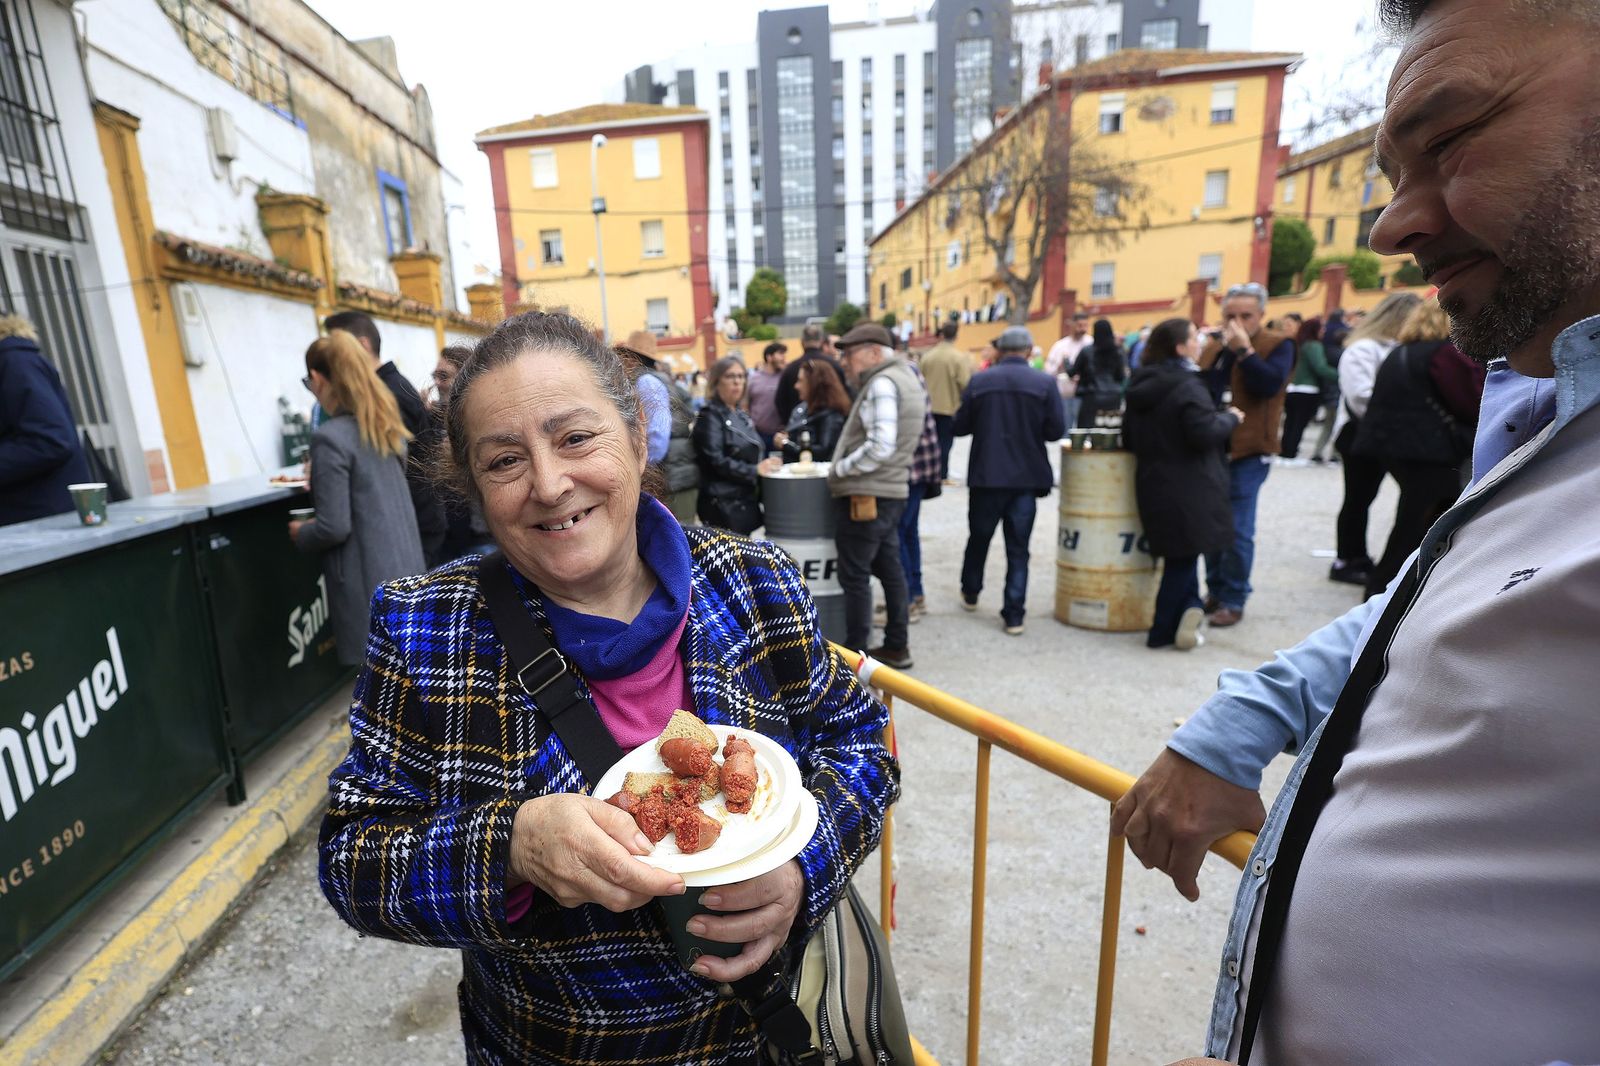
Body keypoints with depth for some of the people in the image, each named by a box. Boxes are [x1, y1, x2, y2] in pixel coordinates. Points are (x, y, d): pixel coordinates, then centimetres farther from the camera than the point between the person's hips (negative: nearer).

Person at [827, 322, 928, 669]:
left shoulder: (882, 383, -15)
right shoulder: (905, 377, 16)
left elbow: (880, 447, -24)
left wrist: (839, 469, -12)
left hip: (865, 494, -10)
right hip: (891, 490, 10)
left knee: (854, 576, -1)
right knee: (889, 570, 14)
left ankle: (855, 652, 8)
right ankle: (896, 646, 24)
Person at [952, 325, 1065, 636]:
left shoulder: (979, 381, -4)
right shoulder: (1045, 383, -6)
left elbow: (960, 426, -2)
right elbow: (1056, 430, -9)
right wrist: (1031, 430, 11)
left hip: (986, 475, 1)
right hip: (1027, 477, 0)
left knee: (978, 538, 20)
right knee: (1018, 549, 7)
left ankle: (970, 594, 37)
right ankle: (1014, 616, 7)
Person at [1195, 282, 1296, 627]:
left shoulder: (1278, 346, -2)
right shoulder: (1214, 348, 14)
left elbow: (1269, 384, -18)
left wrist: (1244, 349, -19)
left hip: (1247, 453, -5)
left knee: (1237, 530, -5)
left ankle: (1233, 601, 6)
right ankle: (1215, 590, 23)